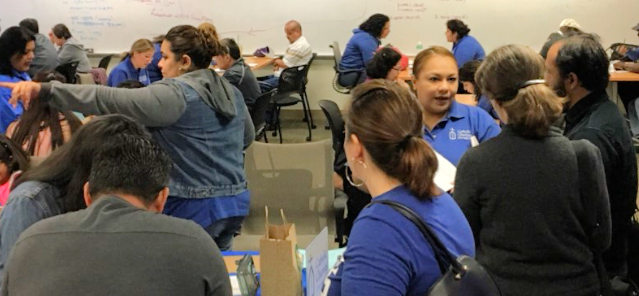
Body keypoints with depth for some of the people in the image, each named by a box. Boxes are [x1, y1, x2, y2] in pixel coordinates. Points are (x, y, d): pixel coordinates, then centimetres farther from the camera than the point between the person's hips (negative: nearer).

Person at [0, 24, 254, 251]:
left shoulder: (175, 94, -17)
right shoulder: (231, 92, 8)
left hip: (196, 207, -8)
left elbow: (111, 100, -24)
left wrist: (45, 90, -26)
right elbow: (247, 137, 23)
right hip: (236, 201, 8)